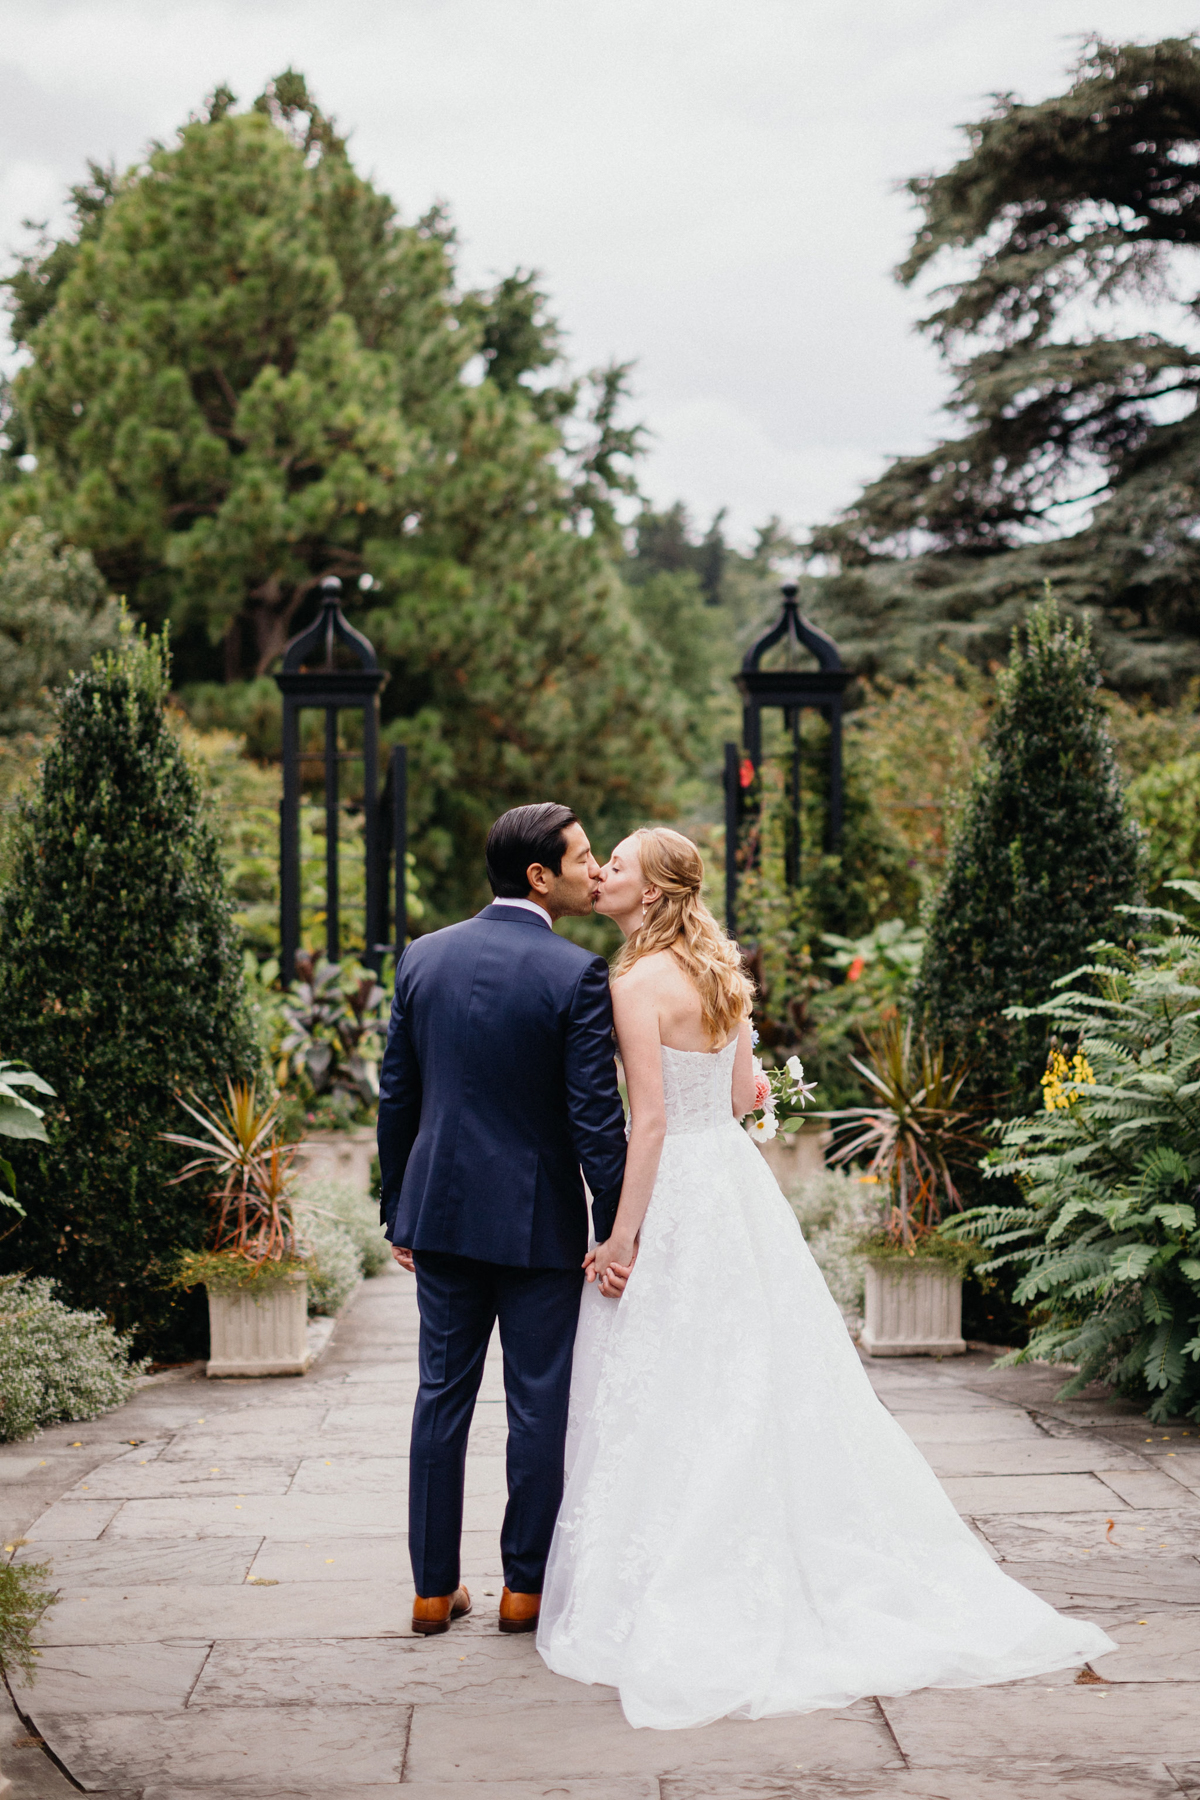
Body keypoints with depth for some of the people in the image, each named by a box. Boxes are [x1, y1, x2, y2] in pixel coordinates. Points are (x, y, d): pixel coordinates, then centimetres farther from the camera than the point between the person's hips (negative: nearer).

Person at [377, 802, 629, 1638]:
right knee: (539, 1405, 7)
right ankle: (526, 1584, 15)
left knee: (442, 1396, 11)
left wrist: (399, 1215, 14)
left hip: (441, 1213, 5)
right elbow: (596, 1116, -15)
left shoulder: (425, 958, 2)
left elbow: (396, 1095, 6)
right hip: (537, 1221, -4)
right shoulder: (576, 973, -14)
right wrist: (617, 1235, -9)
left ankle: (436, 1587, 16)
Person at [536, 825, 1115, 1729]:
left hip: (676, 1196, -9)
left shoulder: (640, 984, -16)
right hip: (735, 1180, 9)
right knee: (765, 1382, 13)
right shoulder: (719, 974, 9)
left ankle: (674, 1598, 5)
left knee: (671, 1401, -1)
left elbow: (651, 1121, -19)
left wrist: (624, 1235, -17)